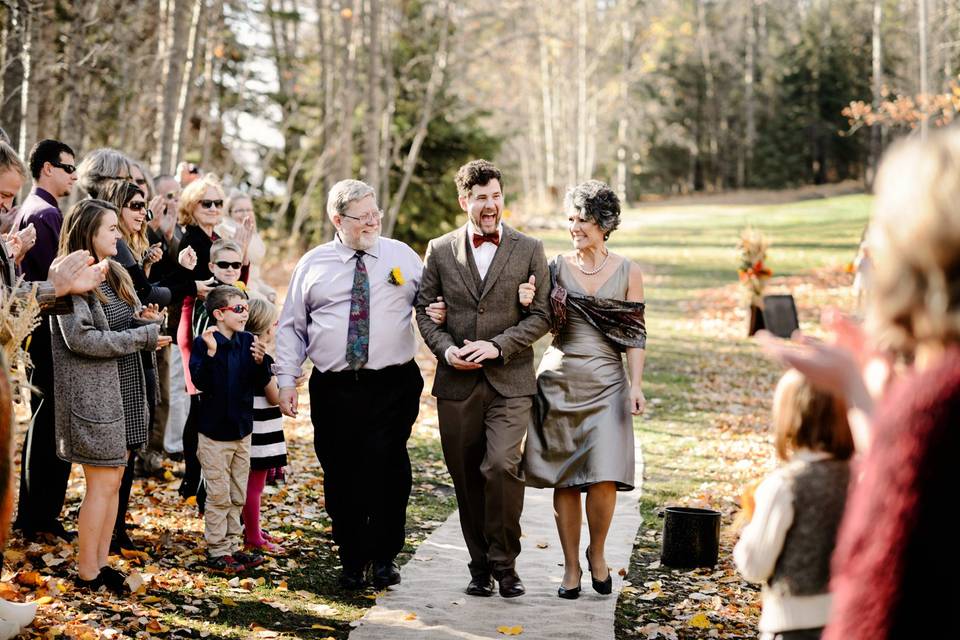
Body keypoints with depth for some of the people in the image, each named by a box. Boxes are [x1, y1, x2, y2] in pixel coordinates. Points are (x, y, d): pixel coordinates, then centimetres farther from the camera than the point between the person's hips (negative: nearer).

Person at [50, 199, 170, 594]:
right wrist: (142, 336, -19)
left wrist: (145, 319, -5)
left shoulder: (115, 275, 13)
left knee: (113, 480, 10)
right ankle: (86, 573, 5)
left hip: (123, 391, 8)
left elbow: (129, 324, 20)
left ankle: (101, 563, 18)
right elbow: (81, 338, -22)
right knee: (102, 483, -4)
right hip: (92, 393, -8)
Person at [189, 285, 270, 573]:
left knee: (238, 495, 14)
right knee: (219, 496, 1)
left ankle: (232, 546, 24)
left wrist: (260, 361, -17)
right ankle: (217, 552, 10)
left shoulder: (247, 342, 2)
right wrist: (210, 353, -35)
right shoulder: (204, 343, -13)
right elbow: (200, 382, -22)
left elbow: (260, 384, 2)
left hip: (242, 429, 6)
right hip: (215, 432, -6)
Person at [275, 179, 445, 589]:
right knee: (340, 477, 4)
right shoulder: (313, 264, 9)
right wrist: (286, 379, 3)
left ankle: (385, 558, 9)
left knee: (387, 473, -8)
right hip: (333, 389, 1)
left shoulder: (402, 257, 8)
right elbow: (291, 327, 12)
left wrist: (437, 313, -10)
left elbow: (432, 304, 15)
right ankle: (351, 561, 17)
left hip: (392, 386, -1)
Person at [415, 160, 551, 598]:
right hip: (457, 383, 2)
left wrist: (497, 346, -12)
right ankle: (480, 566, 19)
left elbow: (541, 315, 0)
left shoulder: (529, 250, 4)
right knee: (467, 479, 6)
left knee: (501, 465, -19)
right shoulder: (440, 250, 8)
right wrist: (445, 348, -8)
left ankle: (504, 562, -4)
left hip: (510, 382, -2)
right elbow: (424, 310, 10)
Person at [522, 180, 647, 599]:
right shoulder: (557, 267, 5)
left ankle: (597, 553, 15)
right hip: (559, 380, 1)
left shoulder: (627, 272, 4)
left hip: (607, 383, -1)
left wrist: (636, 385, -5)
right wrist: (527, 302, -14)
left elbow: (636, 334, 4)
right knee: (564, 479, 3)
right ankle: (571, 567, 14)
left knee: (604, 478, -10)